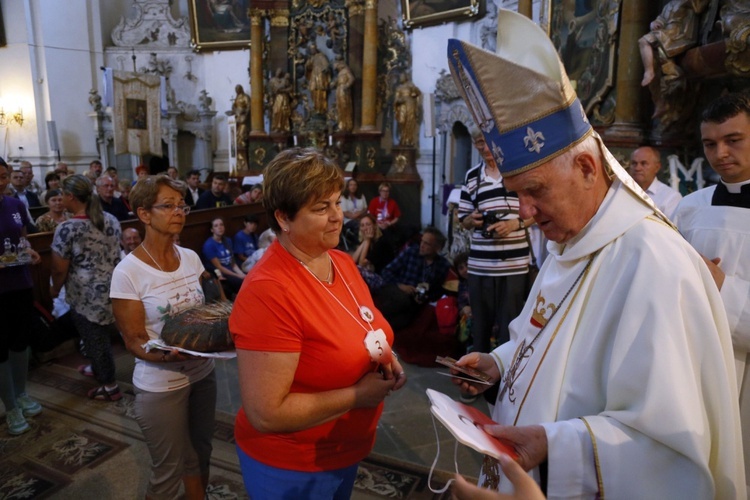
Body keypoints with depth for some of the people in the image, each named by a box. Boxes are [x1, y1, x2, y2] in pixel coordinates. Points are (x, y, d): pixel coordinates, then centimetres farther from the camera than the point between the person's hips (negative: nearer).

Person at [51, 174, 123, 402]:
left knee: (94, 340, 9)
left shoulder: (67, 228, -18)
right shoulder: (111, 219, 2)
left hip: (87, 296, -6)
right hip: (112, 289, 7)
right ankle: (99, 369, 43)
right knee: (102, 336, 24)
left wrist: (55, 289, 6)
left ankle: (110, 386, 22)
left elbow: (60, 270, -12)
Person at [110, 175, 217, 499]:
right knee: (168, 472, 12)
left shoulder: (191, 258, -1)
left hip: (203, 373, 5)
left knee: (200, 454, 21)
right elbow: (134, 341, -14)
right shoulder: (128, 272, -17)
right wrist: (168, 356, -33)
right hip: (160, 385, -5)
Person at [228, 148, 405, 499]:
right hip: (290, 468, -7)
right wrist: (357, 394, -23)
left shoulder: (343, 262, -4)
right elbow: (266, 414, -29)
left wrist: (385, 361, -8)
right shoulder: (268, 291, -29)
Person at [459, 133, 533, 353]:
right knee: (480, 322, 13)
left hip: (514, 263, -3)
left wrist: (515, 223, -14)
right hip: (479, 265, 3)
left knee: (510, 324, 3)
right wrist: (472, 219, -9)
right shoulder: (471, 176, 11)